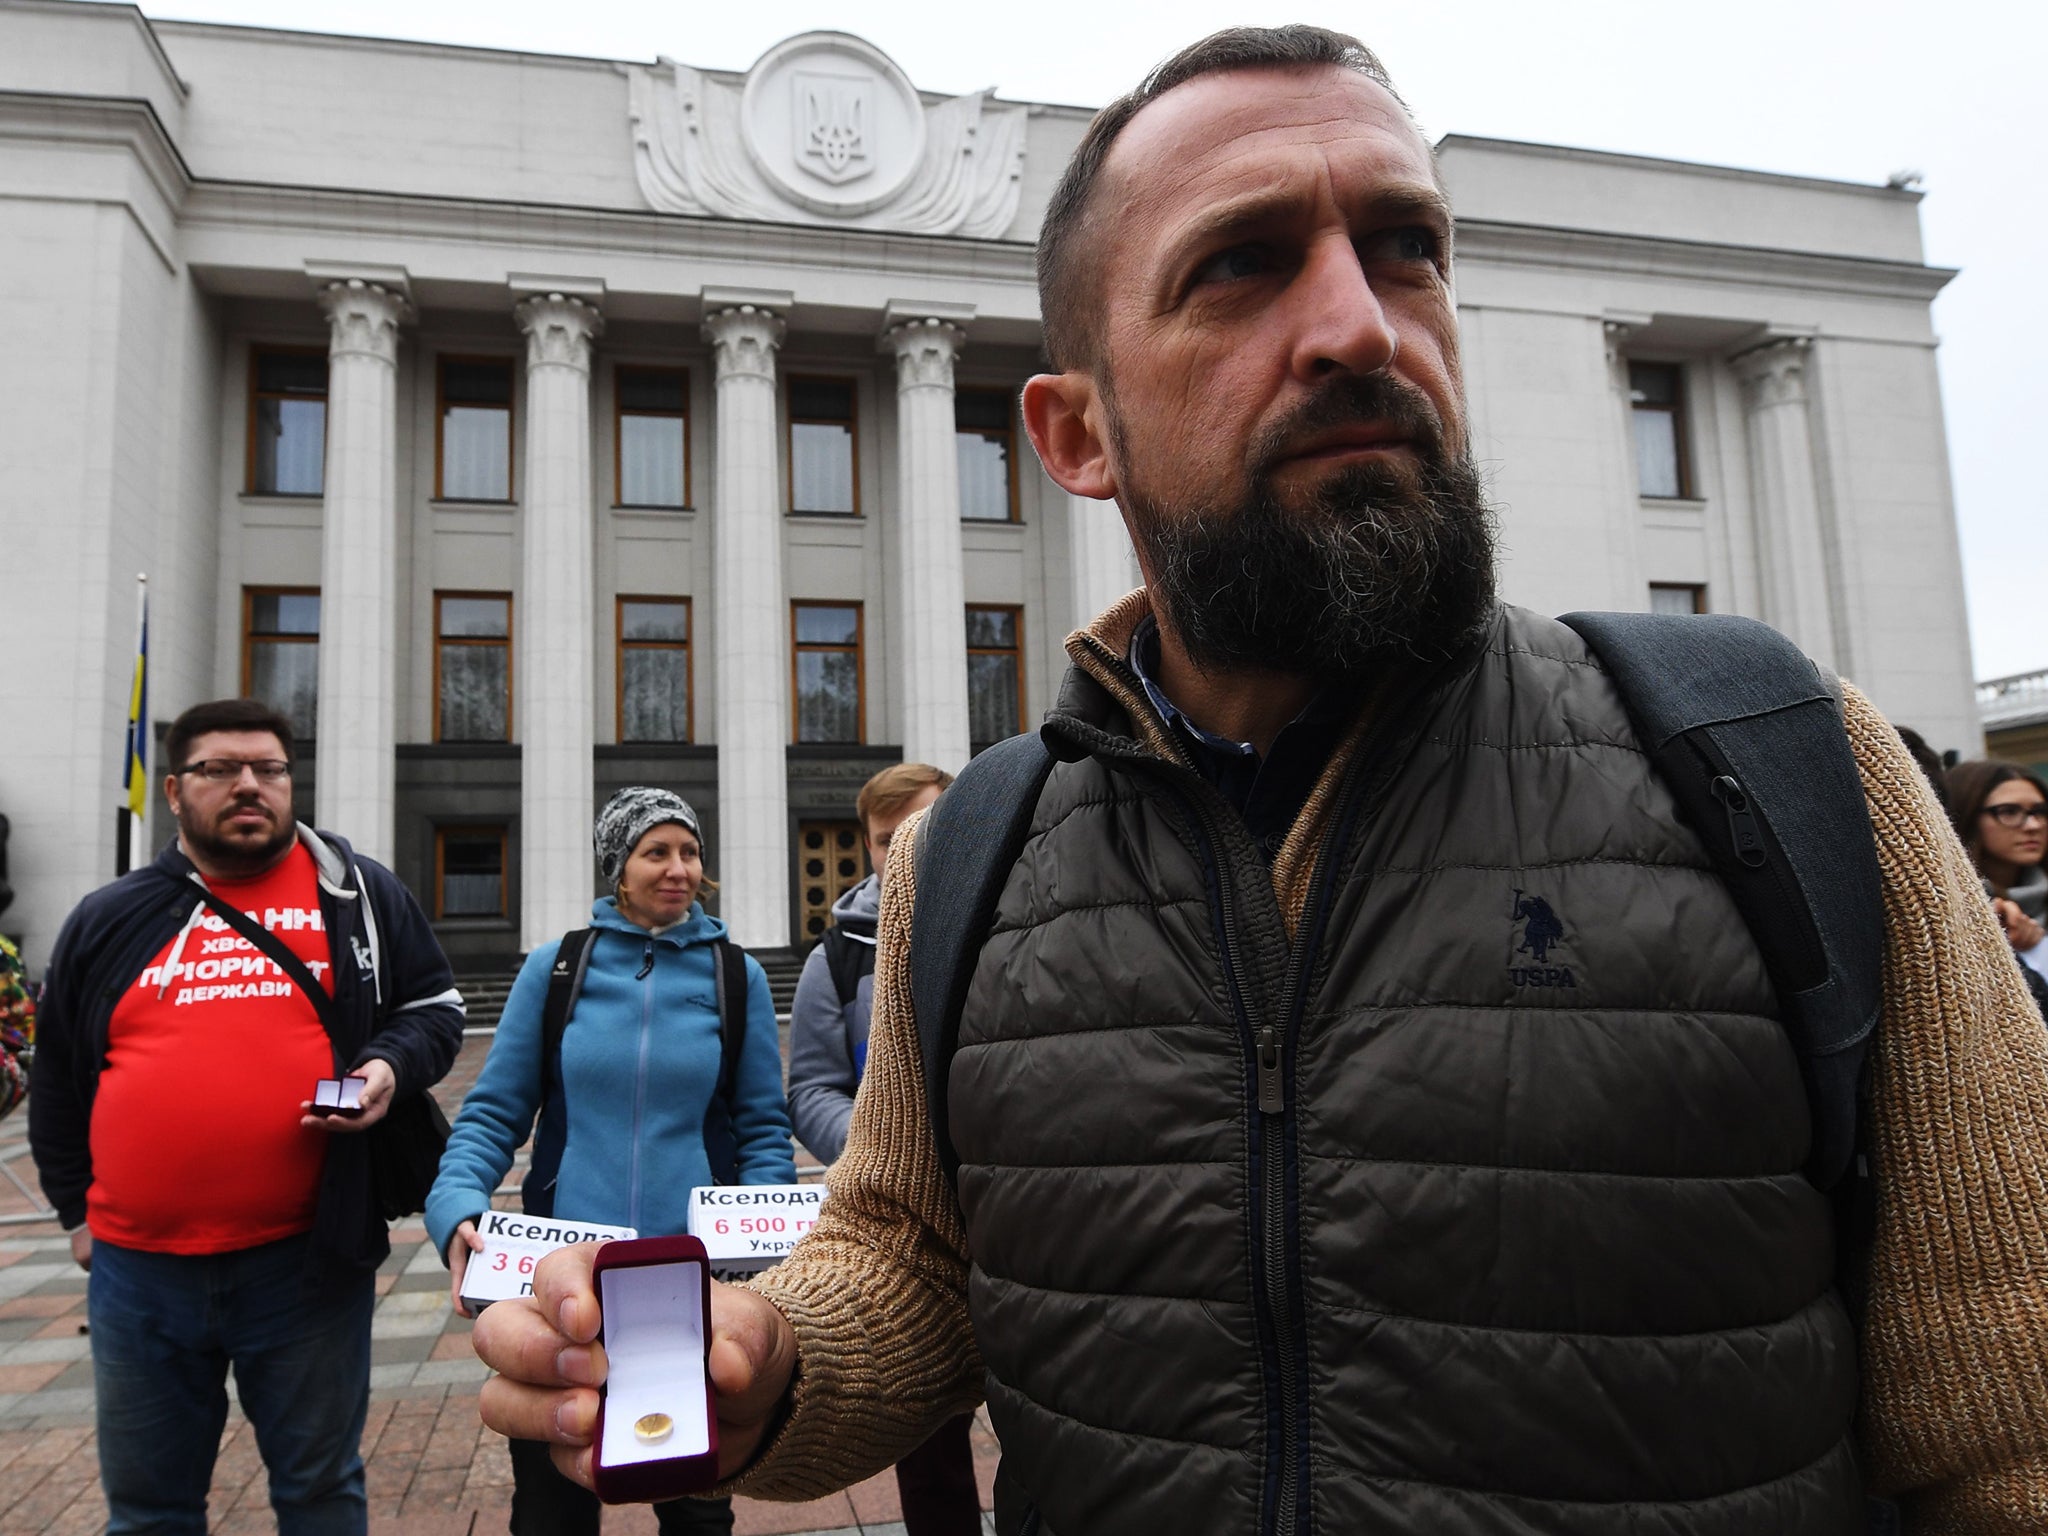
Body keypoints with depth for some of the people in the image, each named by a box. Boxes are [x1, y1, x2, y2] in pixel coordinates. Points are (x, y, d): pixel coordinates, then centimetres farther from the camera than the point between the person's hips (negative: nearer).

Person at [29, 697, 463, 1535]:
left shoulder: (358, 892, 4)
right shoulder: (107, 920, 10)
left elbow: (433, 1007, 9)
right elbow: (57, 1080, 18)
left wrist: (390, 1064, -11)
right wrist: (77, 1207, 15)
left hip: (309, 1256, -2)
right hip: (139, 1266, 2)